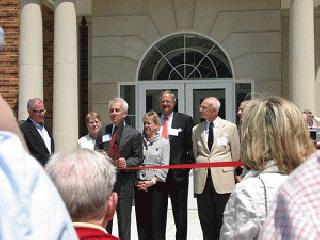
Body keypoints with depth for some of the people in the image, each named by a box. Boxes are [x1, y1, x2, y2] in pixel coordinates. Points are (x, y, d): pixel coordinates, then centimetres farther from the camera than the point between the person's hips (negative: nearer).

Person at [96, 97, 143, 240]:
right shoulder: (103, 132, 10)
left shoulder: (134, 134, -1)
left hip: (124, 184, -3)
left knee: (124, 224, 4)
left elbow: (138, 158, 1)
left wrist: (126, 163, -17)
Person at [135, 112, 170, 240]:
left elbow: (164, 167, -4)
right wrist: (135, 180, -4)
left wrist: (152, 181, -13)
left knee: (157, 219, -2)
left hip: (156, 185, -3)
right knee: (141, 219, 6)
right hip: (140, 186, 3)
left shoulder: (164, 142, 1)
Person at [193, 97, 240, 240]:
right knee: (206, 220, 8)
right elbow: (194, 154, 14)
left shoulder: (230, 127, 1)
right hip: (202, 181, 3)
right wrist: (197, 173, 12)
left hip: (223, 180, -2)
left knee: (223, 220, 2)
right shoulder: (196, 130, 9)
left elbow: (236, 153, 7)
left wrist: (234, 173, 12)